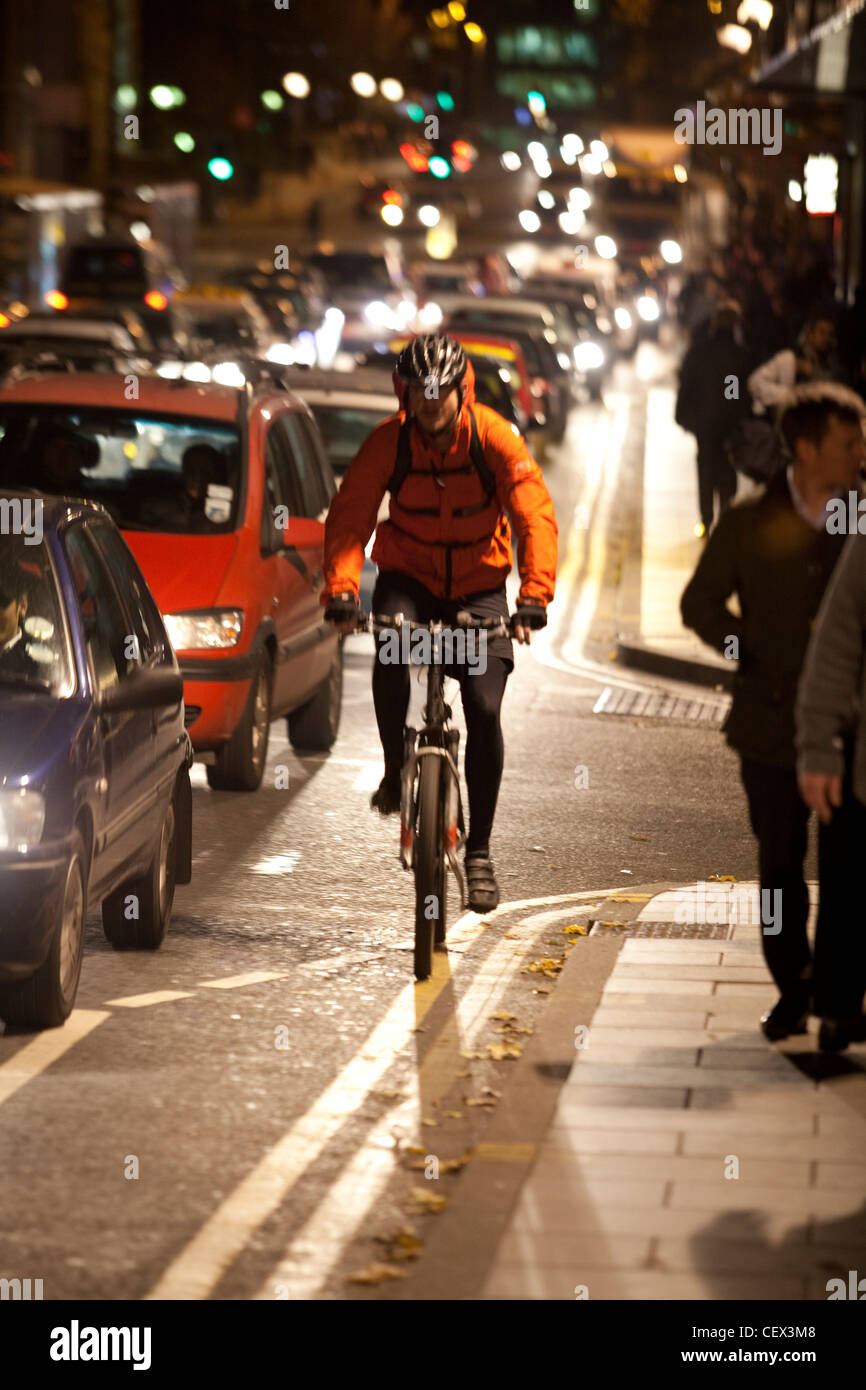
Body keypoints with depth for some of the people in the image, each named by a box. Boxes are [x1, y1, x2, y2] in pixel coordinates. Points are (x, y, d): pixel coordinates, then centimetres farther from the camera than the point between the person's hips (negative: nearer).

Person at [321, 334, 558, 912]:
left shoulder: (496, 440, -18)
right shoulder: (388, 441, -15)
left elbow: (536, 516, -24)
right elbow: (349, 516, -20)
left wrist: (534, 596, -37)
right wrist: (341, 589, -36)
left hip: (479, 586, 0)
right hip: (408, 577, 0)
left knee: (485, 708, -13)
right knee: (389, 654, -32)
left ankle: (480, 849, -1)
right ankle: (396, 769, -8)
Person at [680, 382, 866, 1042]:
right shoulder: (751, 523, 0)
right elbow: (701, 603, 8)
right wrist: (758, 658, -2)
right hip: (774, 723, 1)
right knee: (780, 864, 8)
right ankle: (793, 989, 20)